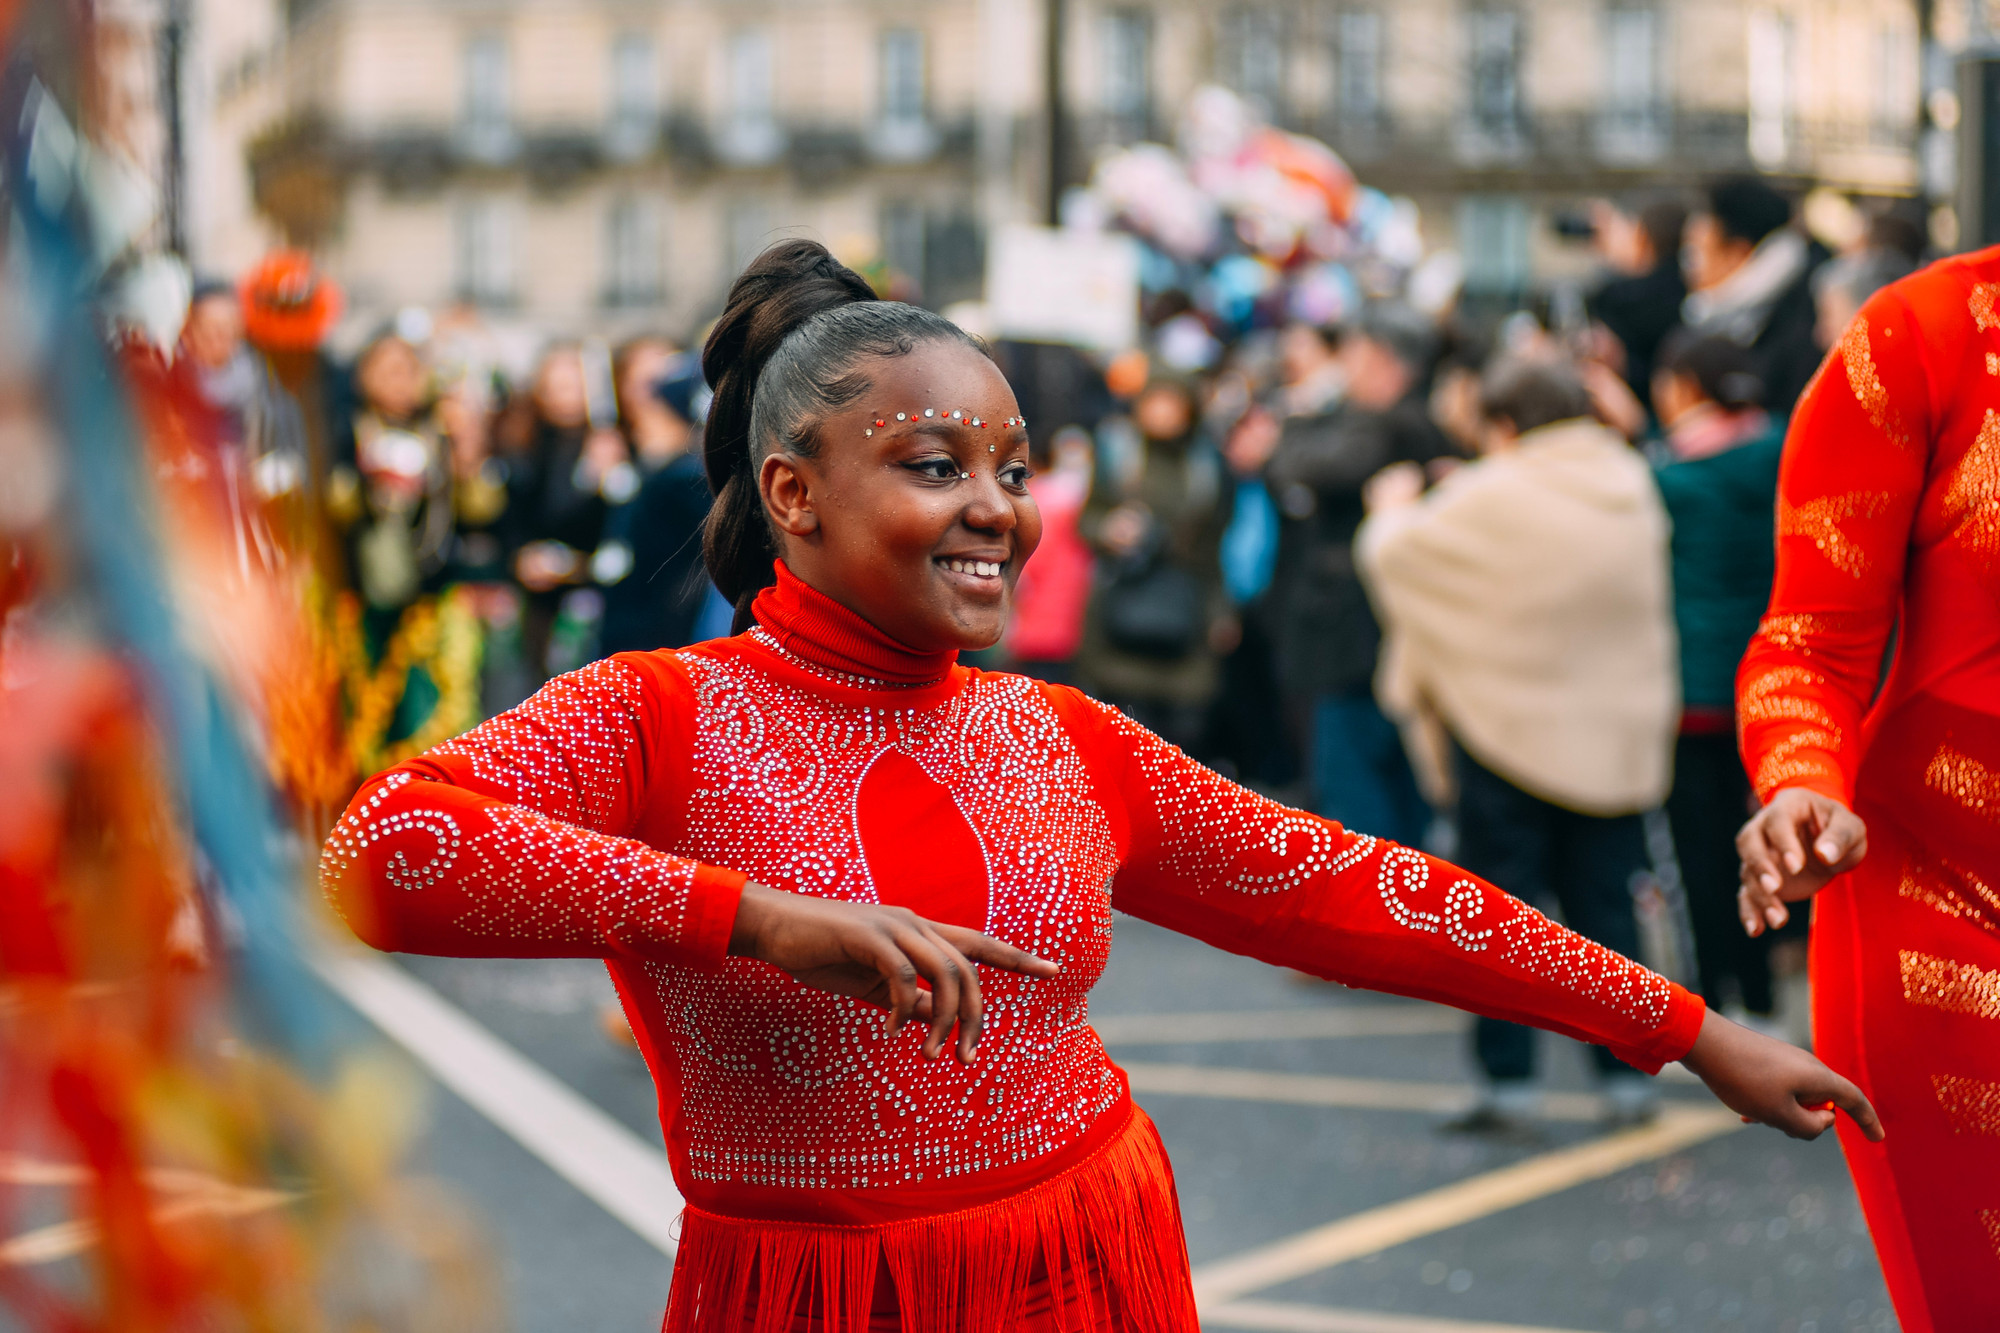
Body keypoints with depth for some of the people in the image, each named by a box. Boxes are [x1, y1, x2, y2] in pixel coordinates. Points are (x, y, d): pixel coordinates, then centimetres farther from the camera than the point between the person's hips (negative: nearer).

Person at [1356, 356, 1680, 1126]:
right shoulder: (1632, 486, 3)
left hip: (1513, 729, -5)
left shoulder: (1494, 499, -14)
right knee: (1605, 905, 10)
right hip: (1620, 736, 5)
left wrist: (1393, 509, 18)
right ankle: (1627, 1071, 10)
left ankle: (1508, 1077, 1)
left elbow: (1394, 554, -5)